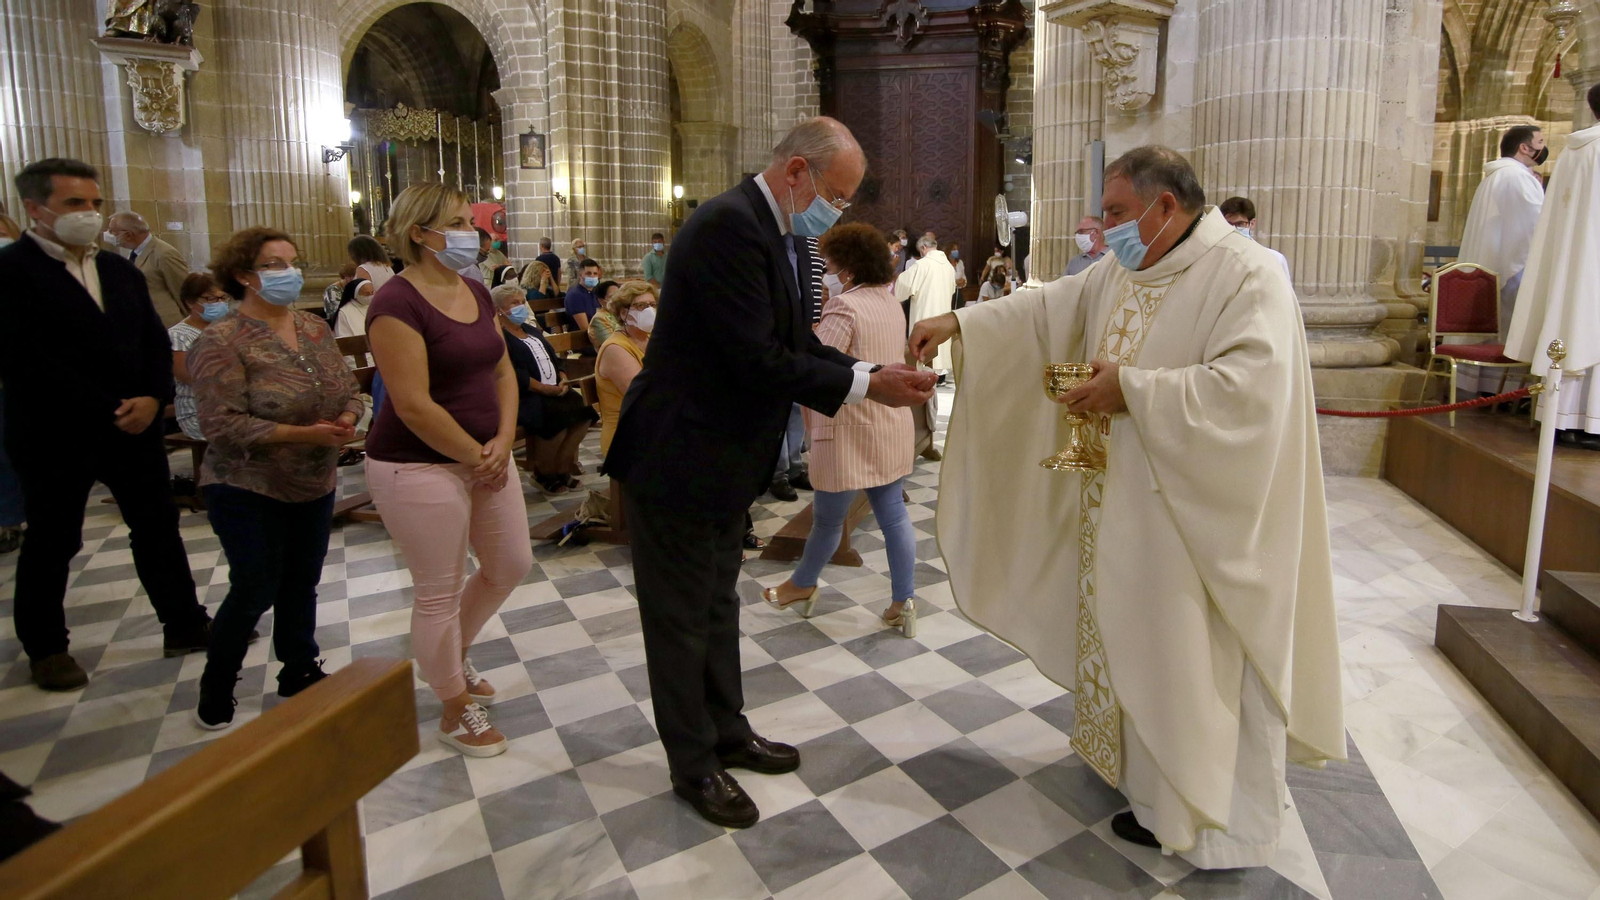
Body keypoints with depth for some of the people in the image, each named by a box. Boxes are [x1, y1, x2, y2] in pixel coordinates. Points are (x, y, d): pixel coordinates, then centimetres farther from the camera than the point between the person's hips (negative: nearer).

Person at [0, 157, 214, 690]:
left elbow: (155, 341, 7)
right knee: (52, 543, 9)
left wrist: (152, 399, -10)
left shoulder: (120, 270, 10)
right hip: (55, 436, -5)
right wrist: (108, 412, -18)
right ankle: (45, 647, 26)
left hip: (133, 424, 6)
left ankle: (184, 624, 23)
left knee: (159, 526, 11)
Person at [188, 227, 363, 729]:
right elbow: (221, 423, -22)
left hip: (315, 485, 6)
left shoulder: (315, 328, 5)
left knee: (302, 583, 14)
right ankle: (216, 691, 23)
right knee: (255, 591, 0)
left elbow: (349, 388, 9)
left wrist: (347, 420, -13)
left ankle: (300, 673, 32)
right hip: (250, 493, -6)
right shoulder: (222, 342, -15)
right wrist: (303, 433, -27)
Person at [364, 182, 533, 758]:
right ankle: (456, 711, 25)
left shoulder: (476, 293, 8)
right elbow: (414, 406, -21)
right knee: (440, 591, 4)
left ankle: (451, 658, 42)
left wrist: (503, 441, -4)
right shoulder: (398, 304, -17)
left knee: (511, 564, 16)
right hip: (419, 468, -8)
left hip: (487, 457, 8)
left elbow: (502, 370, 10)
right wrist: (476, 457, -13)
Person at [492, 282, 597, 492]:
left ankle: (562, 468, -6)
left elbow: (553, 359, 21)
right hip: (523, 396, -8)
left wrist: (562, 379, 0)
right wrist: (546, 389, -21)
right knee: (559, 416, -31)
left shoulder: (531, 330, 23)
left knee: (583, 409, -16)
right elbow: (514, 376, -18)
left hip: (553, 391, 8)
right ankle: (544, 473, -10)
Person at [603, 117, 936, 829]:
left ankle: (727, 731, 41)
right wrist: (865, 386, -20)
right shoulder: (730, 224, -23)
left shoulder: (783, 235, 8)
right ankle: (693, 766, 27)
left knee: (717, 604, 23)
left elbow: (797, 343, 10)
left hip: (728, 457, 10)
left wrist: (877, 374, -4)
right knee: (682, 618, 8)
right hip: (679, 458, -10)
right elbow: (759, 359, -28)